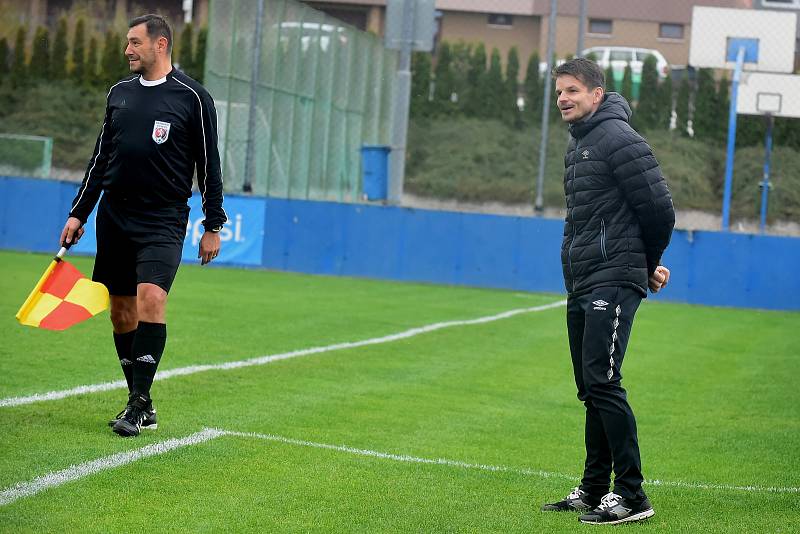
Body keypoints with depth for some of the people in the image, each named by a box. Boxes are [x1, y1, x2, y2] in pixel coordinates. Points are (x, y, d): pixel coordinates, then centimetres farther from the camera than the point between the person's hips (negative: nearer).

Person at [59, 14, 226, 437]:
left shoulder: (192, 97, -3)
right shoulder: (119, 93, 11)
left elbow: (209, 164, 0)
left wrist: (213, 227, -2)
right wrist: (79, 212, 13)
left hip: (163, 221, -5)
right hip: (114, 216, 6)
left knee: (151, 297, -21)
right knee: (121, 309, 5)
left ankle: (139, 402, -16)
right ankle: (141, 404, 14)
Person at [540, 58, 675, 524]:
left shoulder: (618, 139, -11)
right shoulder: (579, 145, 19)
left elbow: (659, 208, -13)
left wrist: (648, 265, 2)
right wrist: (646, 264, 15)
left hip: (613, 283, -10)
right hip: (582, 286, 10)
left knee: (603, 383, -15)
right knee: (591, 389, 12)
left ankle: (632, 496, -13)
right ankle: (594, 490, 19)